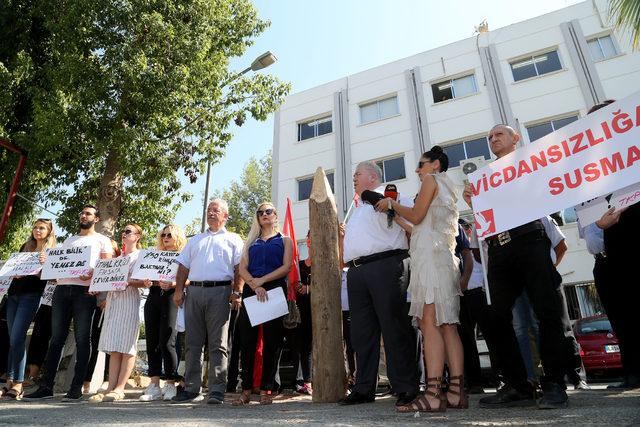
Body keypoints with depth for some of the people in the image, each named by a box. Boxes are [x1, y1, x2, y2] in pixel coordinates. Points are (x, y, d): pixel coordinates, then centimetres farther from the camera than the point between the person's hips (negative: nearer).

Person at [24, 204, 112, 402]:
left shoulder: (101, 240, 10)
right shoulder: (68, 240, 26)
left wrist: (92, 274, -18)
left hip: (84, 291, -5)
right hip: (62, 289, 5)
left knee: (82, 339, -4)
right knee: (56, 339, 4)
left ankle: (77, 388, 0)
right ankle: (46, 386, 8)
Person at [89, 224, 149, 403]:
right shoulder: (117, 256, 22)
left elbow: (144, 281, -6)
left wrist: (129, 282, -21)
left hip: (130, 300, -6)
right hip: (112, 299, 6)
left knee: (127, 345, -6)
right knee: (113, 347, 3)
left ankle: (119, 389, -5)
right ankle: (111, 388, 3)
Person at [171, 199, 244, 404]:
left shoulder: (233, 239, 11)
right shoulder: (195, 240, 24)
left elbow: (239, 268, 1)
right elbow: (183, 266, 18)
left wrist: (237, 292, -10)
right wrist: (179, 290, 6)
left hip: (220, 291, -4)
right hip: (194, 291, 4)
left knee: (217, 344, -3)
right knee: (192, 344, 6)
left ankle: (217, 391, 1)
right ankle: (191, 389, 14)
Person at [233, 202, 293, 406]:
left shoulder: (284, 240, 15)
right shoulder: (251, 242, 22)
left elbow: (287, 267, -1)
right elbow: (242, 268, 9)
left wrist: (262, 280, -11)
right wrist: (254, 285, -11)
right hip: (251, 291, 2)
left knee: (272, 341, -2)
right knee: (247, 340, -2)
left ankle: (266, 390, 5)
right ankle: (246, 389, 5)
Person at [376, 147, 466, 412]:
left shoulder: (432, 179, 5)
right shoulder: (448, 187, 30)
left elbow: (416, 216, -6)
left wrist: (391, 204, 9)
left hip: (430, 254, -10)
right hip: (445, 256, 10)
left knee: (429, 322, -17)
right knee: (446, 324, 2)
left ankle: (433, 395, -21)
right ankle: (456, 392, 1)